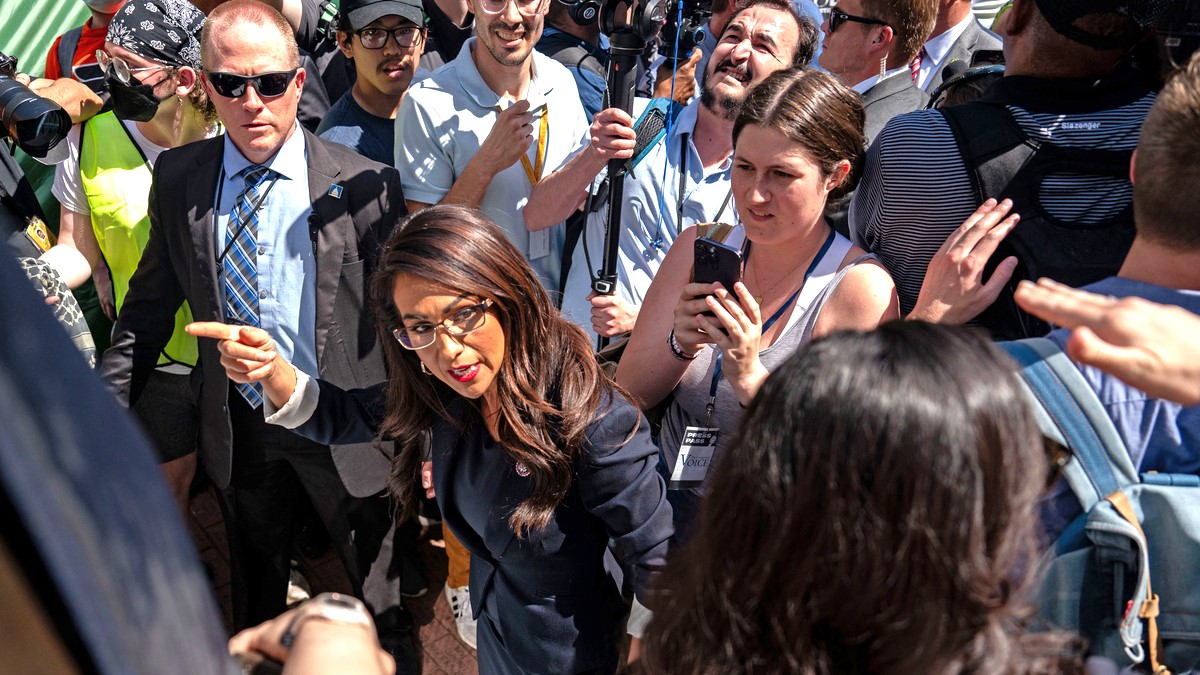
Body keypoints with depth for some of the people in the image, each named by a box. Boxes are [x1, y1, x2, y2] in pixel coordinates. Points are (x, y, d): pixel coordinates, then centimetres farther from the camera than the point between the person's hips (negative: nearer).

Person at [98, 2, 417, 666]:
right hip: (235, 428, 3)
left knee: (380, 599, 14)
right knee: (254, 598, 24)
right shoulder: (178, 179, -3)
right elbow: (149, 306, 5)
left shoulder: (364, 185, -13)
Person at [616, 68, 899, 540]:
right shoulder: (699, 249, 4)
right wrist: (680, 346, -17)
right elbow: (627, 393, 2)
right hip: (664, 518, 3)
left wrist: (749, 378, -26)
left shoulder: (860, 288, -10)